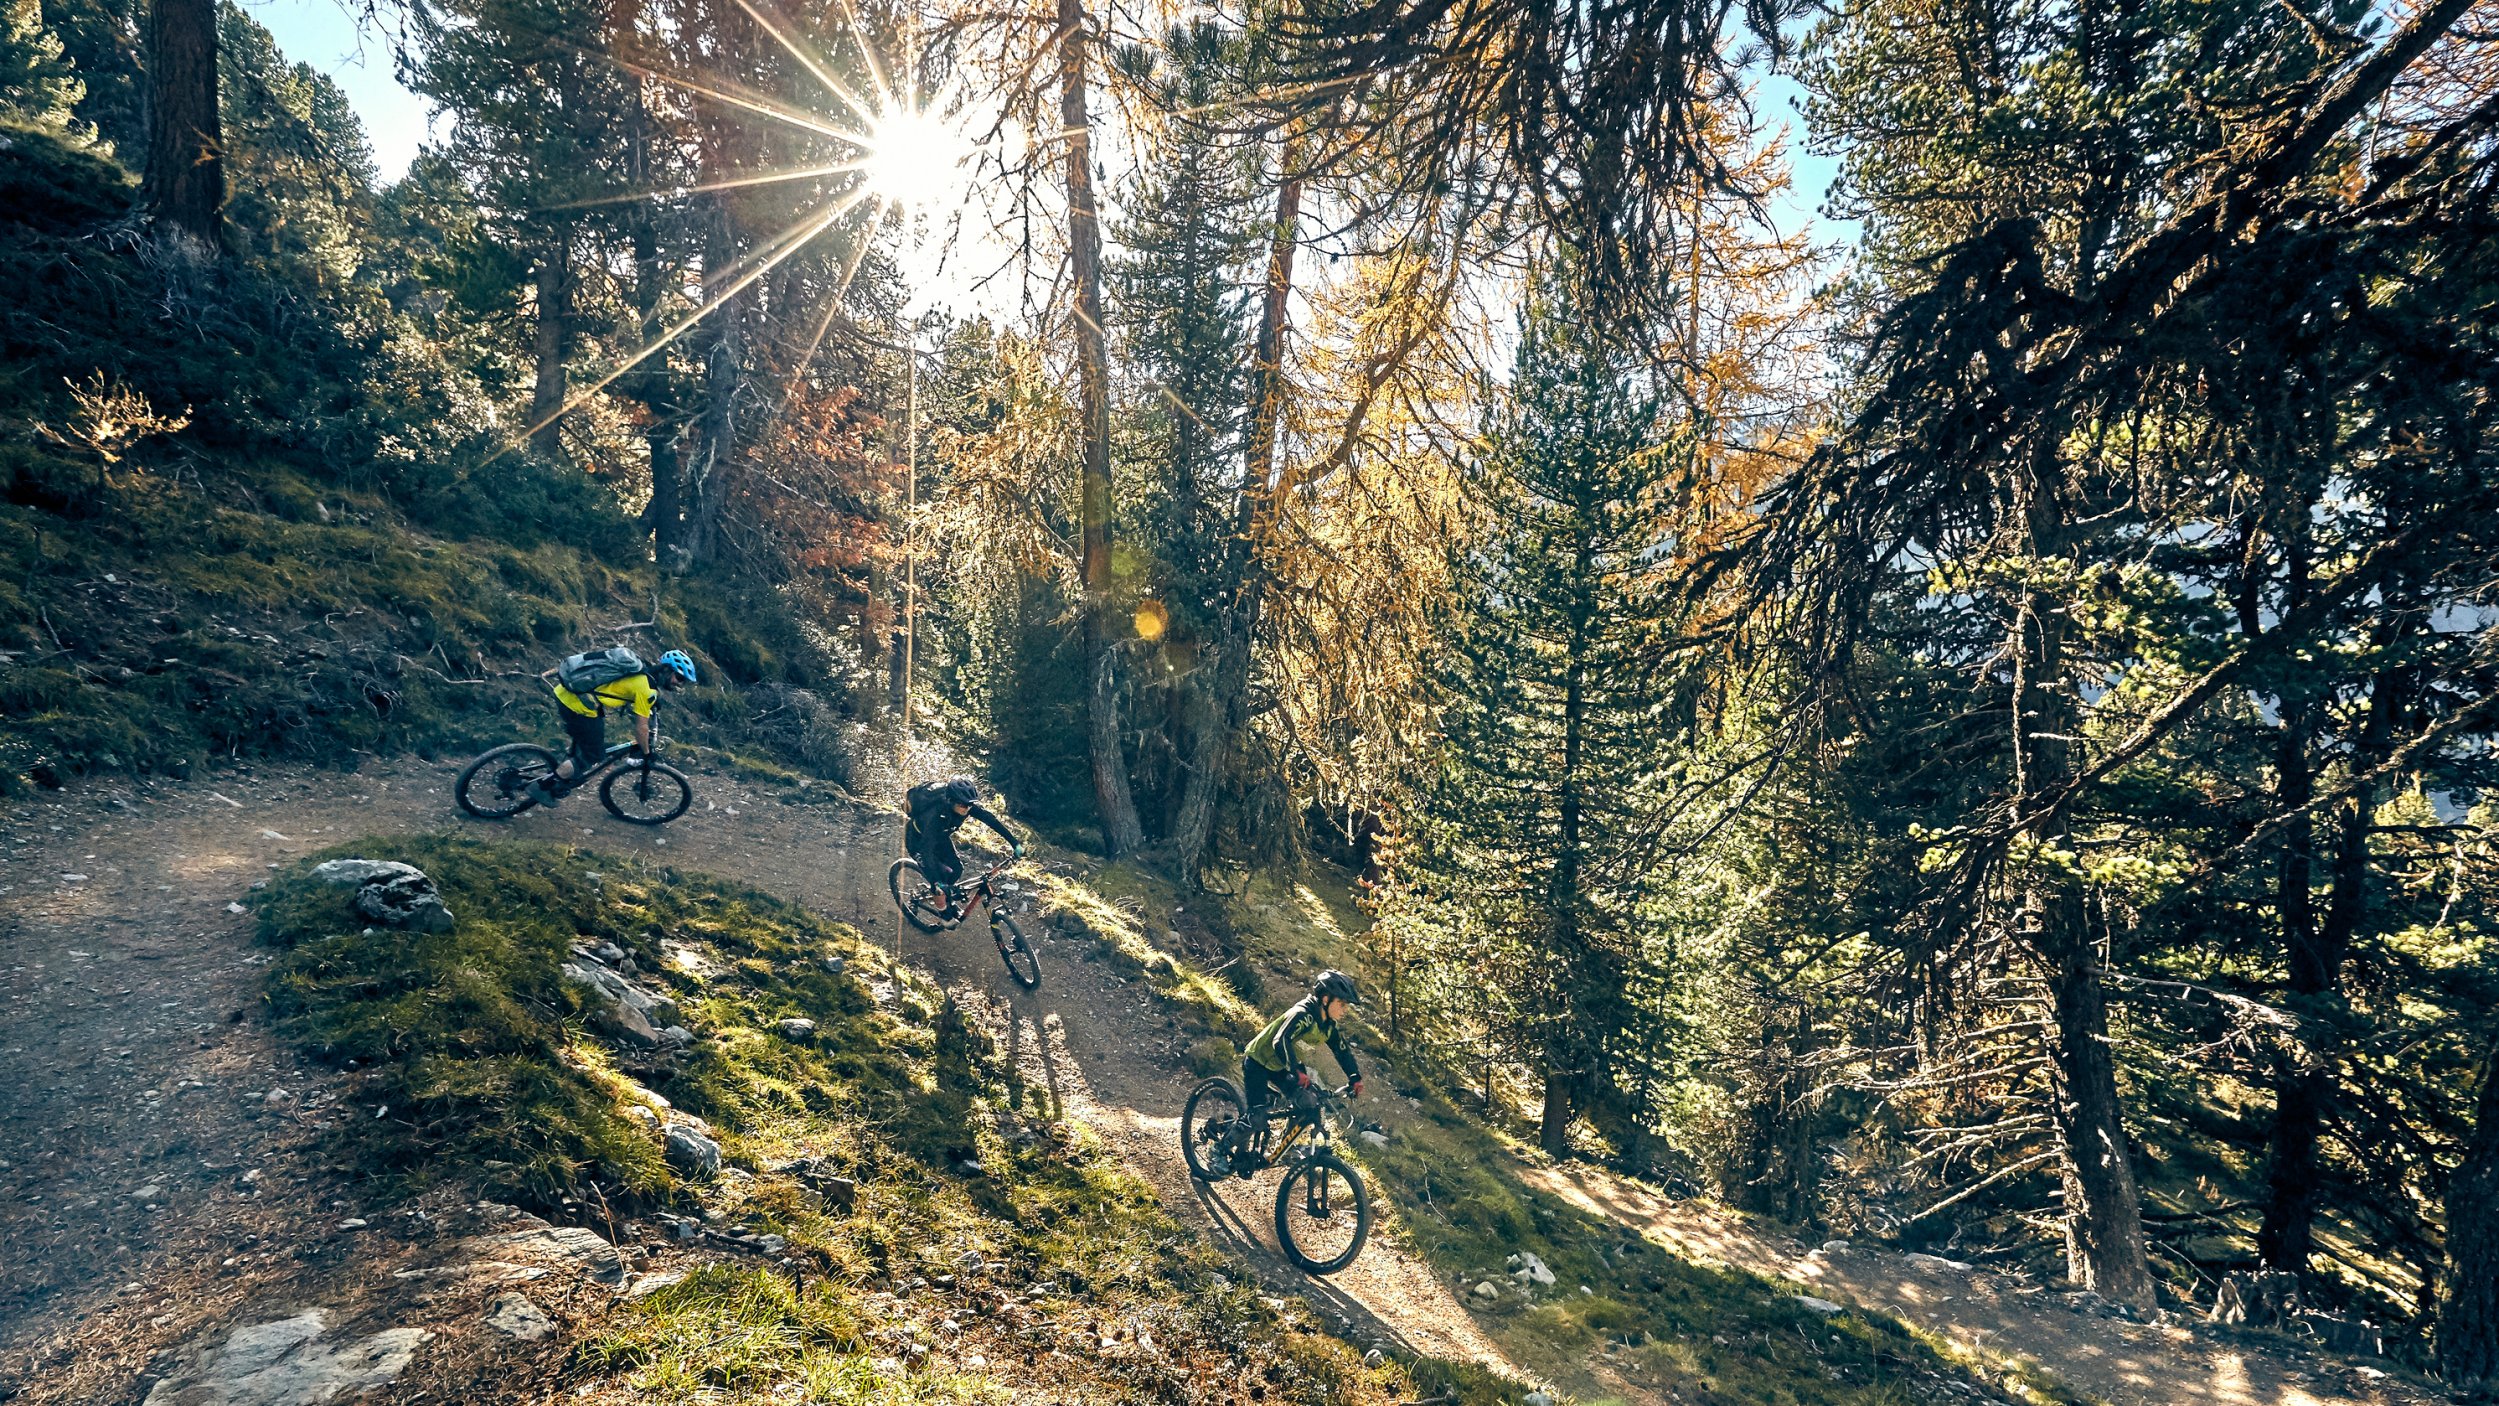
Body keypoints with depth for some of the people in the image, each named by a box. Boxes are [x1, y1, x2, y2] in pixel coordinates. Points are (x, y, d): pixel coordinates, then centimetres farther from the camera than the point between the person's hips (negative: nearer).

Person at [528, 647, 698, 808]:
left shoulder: (636, 670, 15)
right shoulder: (647, 688, -10)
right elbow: (641, 727, -6)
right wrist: (646, 753, 6)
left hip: (564, 692, 9)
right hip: (579, 708, -9)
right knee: (593, 756, 6)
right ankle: (542, 787, 10)